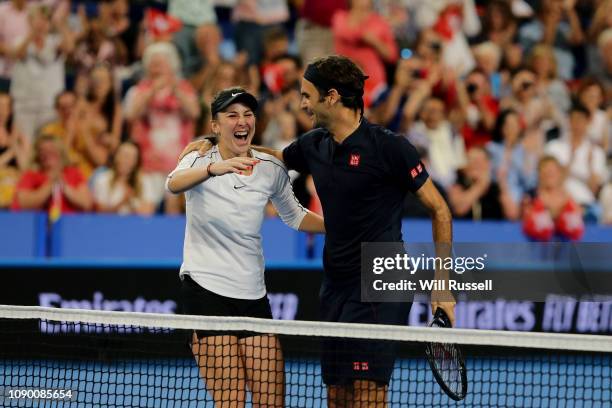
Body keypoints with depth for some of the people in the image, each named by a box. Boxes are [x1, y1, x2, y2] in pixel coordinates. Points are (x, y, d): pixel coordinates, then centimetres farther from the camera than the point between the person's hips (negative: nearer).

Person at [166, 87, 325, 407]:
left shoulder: (272, 169, 5)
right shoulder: (199, 160, -6)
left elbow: (295, 216, 22)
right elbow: (174, 184, -30)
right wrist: (214, 169, -50)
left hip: (253, 295, 4)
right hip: (206, 289, -4)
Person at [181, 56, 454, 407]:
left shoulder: (389, 147, -11)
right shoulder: (315, 145, 9)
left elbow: (439, 209, -5)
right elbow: (275, 157, 31)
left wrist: (442, 286, -9)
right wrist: (213, 144, 16)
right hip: (336, 287, 7)